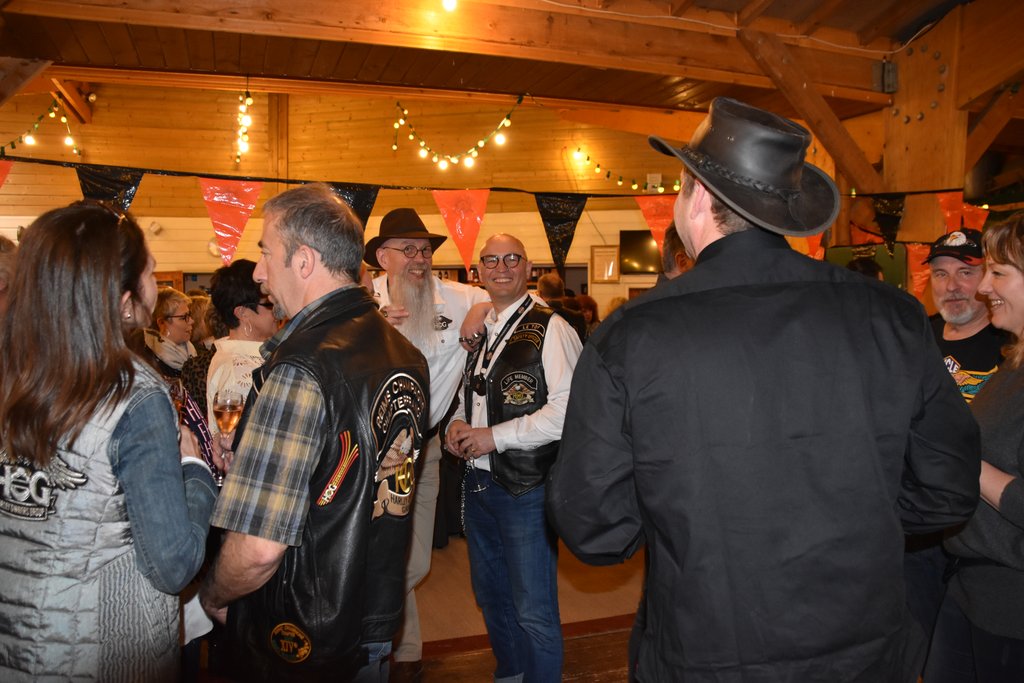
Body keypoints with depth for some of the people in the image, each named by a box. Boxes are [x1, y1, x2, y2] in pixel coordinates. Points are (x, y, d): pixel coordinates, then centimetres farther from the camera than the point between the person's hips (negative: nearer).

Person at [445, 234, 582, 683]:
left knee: (533, 610, 2)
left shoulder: (550, 329, -14)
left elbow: (567, 409, -22)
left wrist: (494, 436, -20)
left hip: (525, 488, -8)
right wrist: (459, 423, 0)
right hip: (478, 482, 8)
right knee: (490, 595, 23)